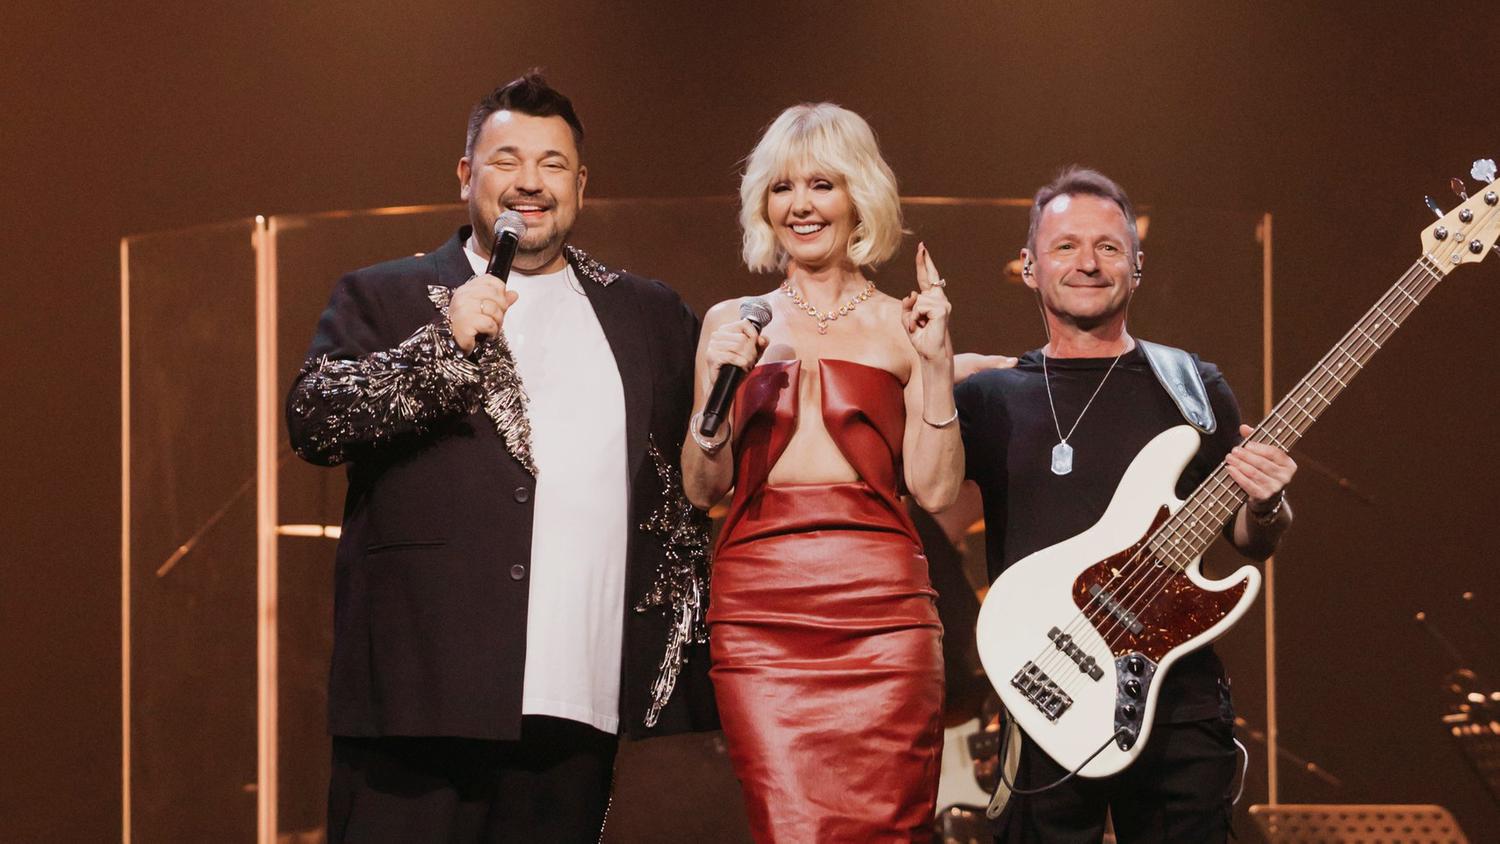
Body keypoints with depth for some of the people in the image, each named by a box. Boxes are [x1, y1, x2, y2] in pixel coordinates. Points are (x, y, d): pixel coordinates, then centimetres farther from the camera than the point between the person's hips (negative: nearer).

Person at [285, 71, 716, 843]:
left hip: (577, 706, 2)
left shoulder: (651, 318, 17)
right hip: (422, 695, -2)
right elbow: (312, 422, -4)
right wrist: (443, 343, -15)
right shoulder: (384, 300, 9)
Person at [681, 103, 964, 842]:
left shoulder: (902, 325, 10)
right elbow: (700, 489, 10)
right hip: (758, 610, 1)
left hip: (878, 607, -1)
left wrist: (937, 362, -4)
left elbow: (936, 490, 3)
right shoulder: (733, 323, 14)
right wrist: (715, 387, -5)